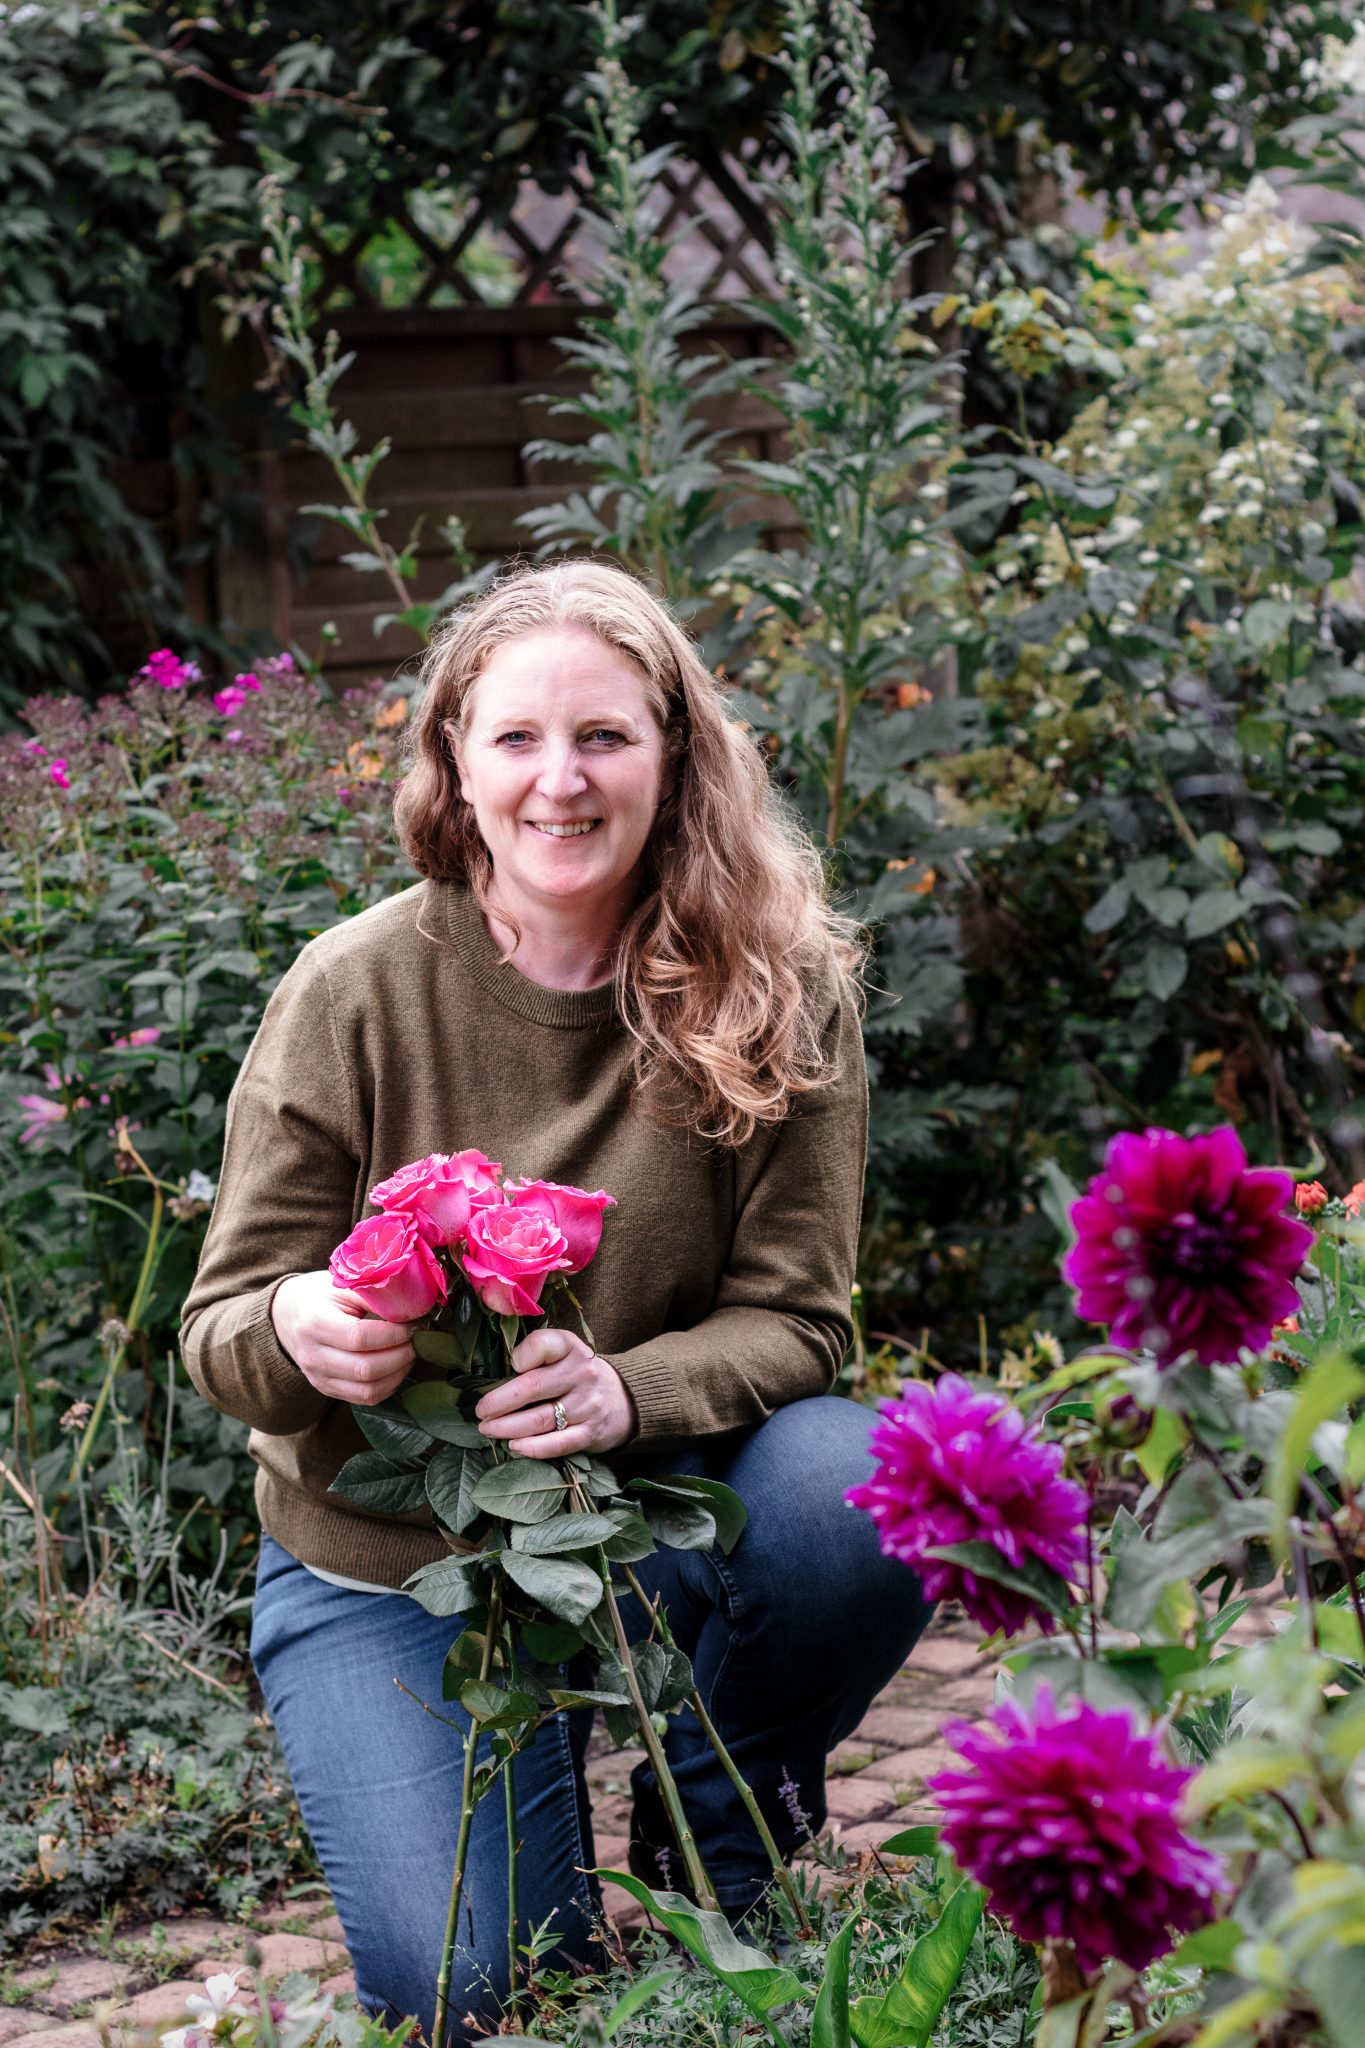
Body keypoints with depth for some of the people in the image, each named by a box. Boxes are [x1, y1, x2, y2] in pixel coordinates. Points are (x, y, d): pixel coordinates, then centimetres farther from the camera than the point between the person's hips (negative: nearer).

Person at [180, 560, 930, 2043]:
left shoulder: (778, 987, -11)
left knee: (859, 1493, -31)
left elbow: (792, 1317, -12)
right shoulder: (355, 991, -13)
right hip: (385, 1560, -1)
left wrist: (622, 1390, -34)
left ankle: (712, 1850, -1)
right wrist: (298, 1334, -34)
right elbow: (222, 1331, -8)